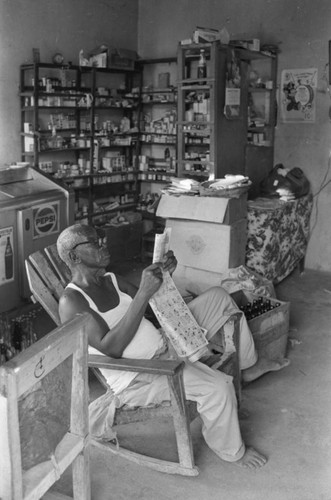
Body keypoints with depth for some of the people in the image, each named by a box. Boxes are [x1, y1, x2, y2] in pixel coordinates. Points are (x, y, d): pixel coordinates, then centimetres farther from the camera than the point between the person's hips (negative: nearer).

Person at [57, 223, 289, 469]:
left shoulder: (112, 280, 9)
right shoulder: (72, 301, -18)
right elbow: (111, 348, -28)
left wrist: (164, 276, -5)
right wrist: (143, 293, -31)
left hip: (165, 345, 9)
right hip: (137, 379, -9)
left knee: (218, 296, 8)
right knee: (219, 387, -27)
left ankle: (248, 365, 23)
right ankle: (231, 450, 3)